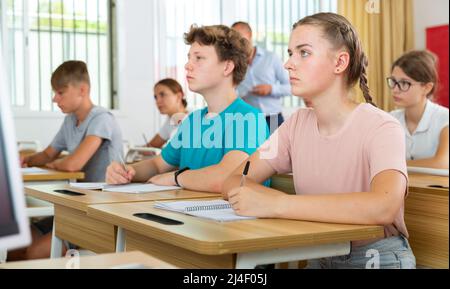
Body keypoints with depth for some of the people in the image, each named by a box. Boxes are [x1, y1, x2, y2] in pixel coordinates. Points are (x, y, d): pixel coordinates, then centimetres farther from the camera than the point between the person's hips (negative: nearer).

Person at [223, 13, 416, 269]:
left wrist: (277, 204, -35)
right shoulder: (298, 124, 2)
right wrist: (255, 196, -24)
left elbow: (383, 207, -34)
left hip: (377, 258, -4)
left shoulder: (381, 127, -16)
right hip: (320, 257, 5)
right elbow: (234, 182, -2)